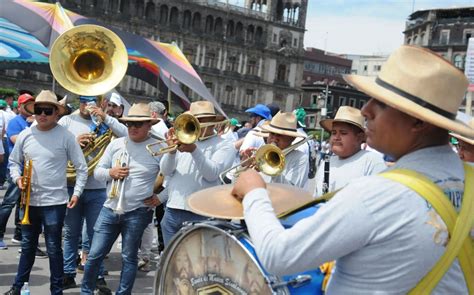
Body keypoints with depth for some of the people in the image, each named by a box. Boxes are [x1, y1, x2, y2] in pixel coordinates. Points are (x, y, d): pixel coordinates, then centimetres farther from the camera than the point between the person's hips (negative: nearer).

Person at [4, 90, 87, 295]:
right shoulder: (25, 135, 2)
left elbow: (82, 168, -3)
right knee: (27, 246, 18)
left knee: (54, 249, 3)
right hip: (29, 200, 4)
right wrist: (17, 177, -5)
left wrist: (76, 192, -9)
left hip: (55, 201, -4)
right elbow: (14, 161, 14)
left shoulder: (65, 136, -8)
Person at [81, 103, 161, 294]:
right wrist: (110, 172, -10)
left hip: (138, 212, -3)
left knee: (129, 258, 8)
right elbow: (97, 171, 10)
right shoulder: (116, 144, 6)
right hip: (110, 209, 3)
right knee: (95, 255, 7)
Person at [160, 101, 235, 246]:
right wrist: (171, 150, -13)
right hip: (173, 210, 5)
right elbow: (166, 171, 5)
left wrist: (194, 150, -24)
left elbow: (212, 173, -14)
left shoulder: (224, 146, 2)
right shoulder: (184, 140, 14)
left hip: (200, 214, -4)